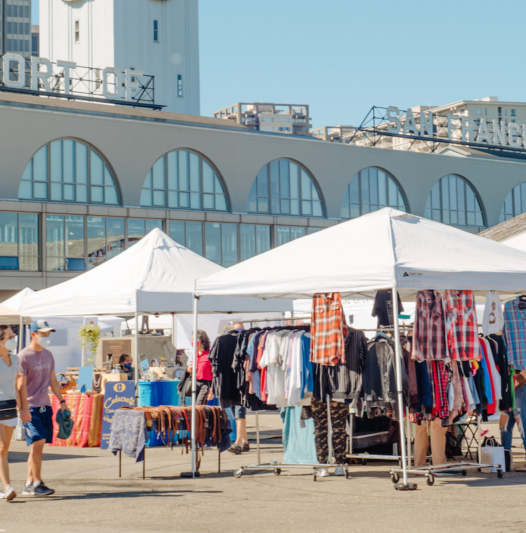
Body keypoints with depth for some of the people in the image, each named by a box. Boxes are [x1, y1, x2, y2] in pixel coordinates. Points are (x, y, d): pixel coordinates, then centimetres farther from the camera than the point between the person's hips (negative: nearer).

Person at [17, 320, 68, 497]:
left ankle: (29, 484, 11)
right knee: (37, 442, -13)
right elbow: (21, 385, -12)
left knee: (38, 445, 6)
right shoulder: (24, 356, -8)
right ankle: (37, 483, -7)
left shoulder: (48, 355, 14)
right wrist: (24, 408, -19)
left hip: (45, 406, 7)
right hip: (31, 407, -7)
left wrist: (61, 401, 17)